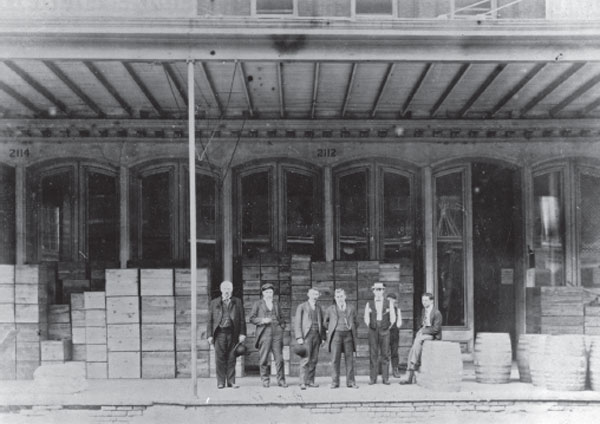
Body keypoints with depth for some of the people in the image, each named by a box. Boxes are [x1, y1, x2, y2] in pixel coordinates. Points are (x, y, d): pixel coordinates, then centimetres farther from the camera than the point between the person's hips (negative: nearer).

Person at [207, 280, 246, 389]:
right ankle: (221, 382, 2)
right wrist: (210, 335, -1)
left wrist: (242, 333, 0)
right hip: (219, 332, -1)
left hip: (232, 333, 1)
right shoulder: (214, 303, 11)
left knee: (231, 358, 2)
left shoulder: (237, 302, 13)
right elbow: (210, 320, 8)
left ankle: (231, 382, 7)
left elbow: (242, 319, 10)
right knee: (220, 358, -3)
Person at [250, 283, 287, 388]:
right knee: (264, 359, -3)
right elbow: (252, 318, 4)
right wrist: (262, 320, -10)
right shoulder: (257, 304, 10)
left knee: (279, 358, -3)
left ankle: (281, 380, 2)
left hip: (277, 333, 2)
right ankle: (265, 380, 6)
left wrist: (282, 327, 10)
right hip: (264, 333, -2)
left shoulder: (276, 304, 20)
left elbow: (281, 319, 26)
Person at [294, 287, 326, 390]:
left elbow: (322, 323, 18)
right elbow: (297, 323, -2)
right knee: (305, 359, -12)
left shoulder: (319, 308, 17)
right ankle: (303, 382, -14)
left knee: (314, 359, 2)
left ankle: (310, 381, 8)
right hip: (306, 335, -5)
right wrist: (299, 337, -11)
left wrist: (323, 337, 9)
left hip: (316, 335, 5)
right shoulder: (302, 307, 3)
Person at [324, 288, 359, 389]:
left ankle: (350, 381, 4)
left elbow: (356, 322, 21)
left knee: (349, 358, -1)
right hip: (336, 334, -1)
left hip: (348, 335, 1)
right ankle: (335, 382, -3)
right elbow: (326, 322, 20)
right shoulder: (330, 309, 10)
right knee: (335, 359, -5)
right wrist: (331, 330, 10)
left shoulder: (351, 309, 12)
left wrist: (352, 330, 10)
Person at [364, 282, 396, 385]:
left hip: (385, 331, 0)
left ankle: (385, 378, 2)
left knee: (385, 354, -1)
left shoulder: (388, 304, 7)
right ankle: (372, 378, 0)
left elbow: (393, 319, 10)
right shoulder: (369, 304, 8)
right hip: (373, 332, 0)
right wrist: (370, 328, 7)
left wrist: (388, 328, 5)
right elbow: (366, 319, 12)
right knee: (373, 354, -2)